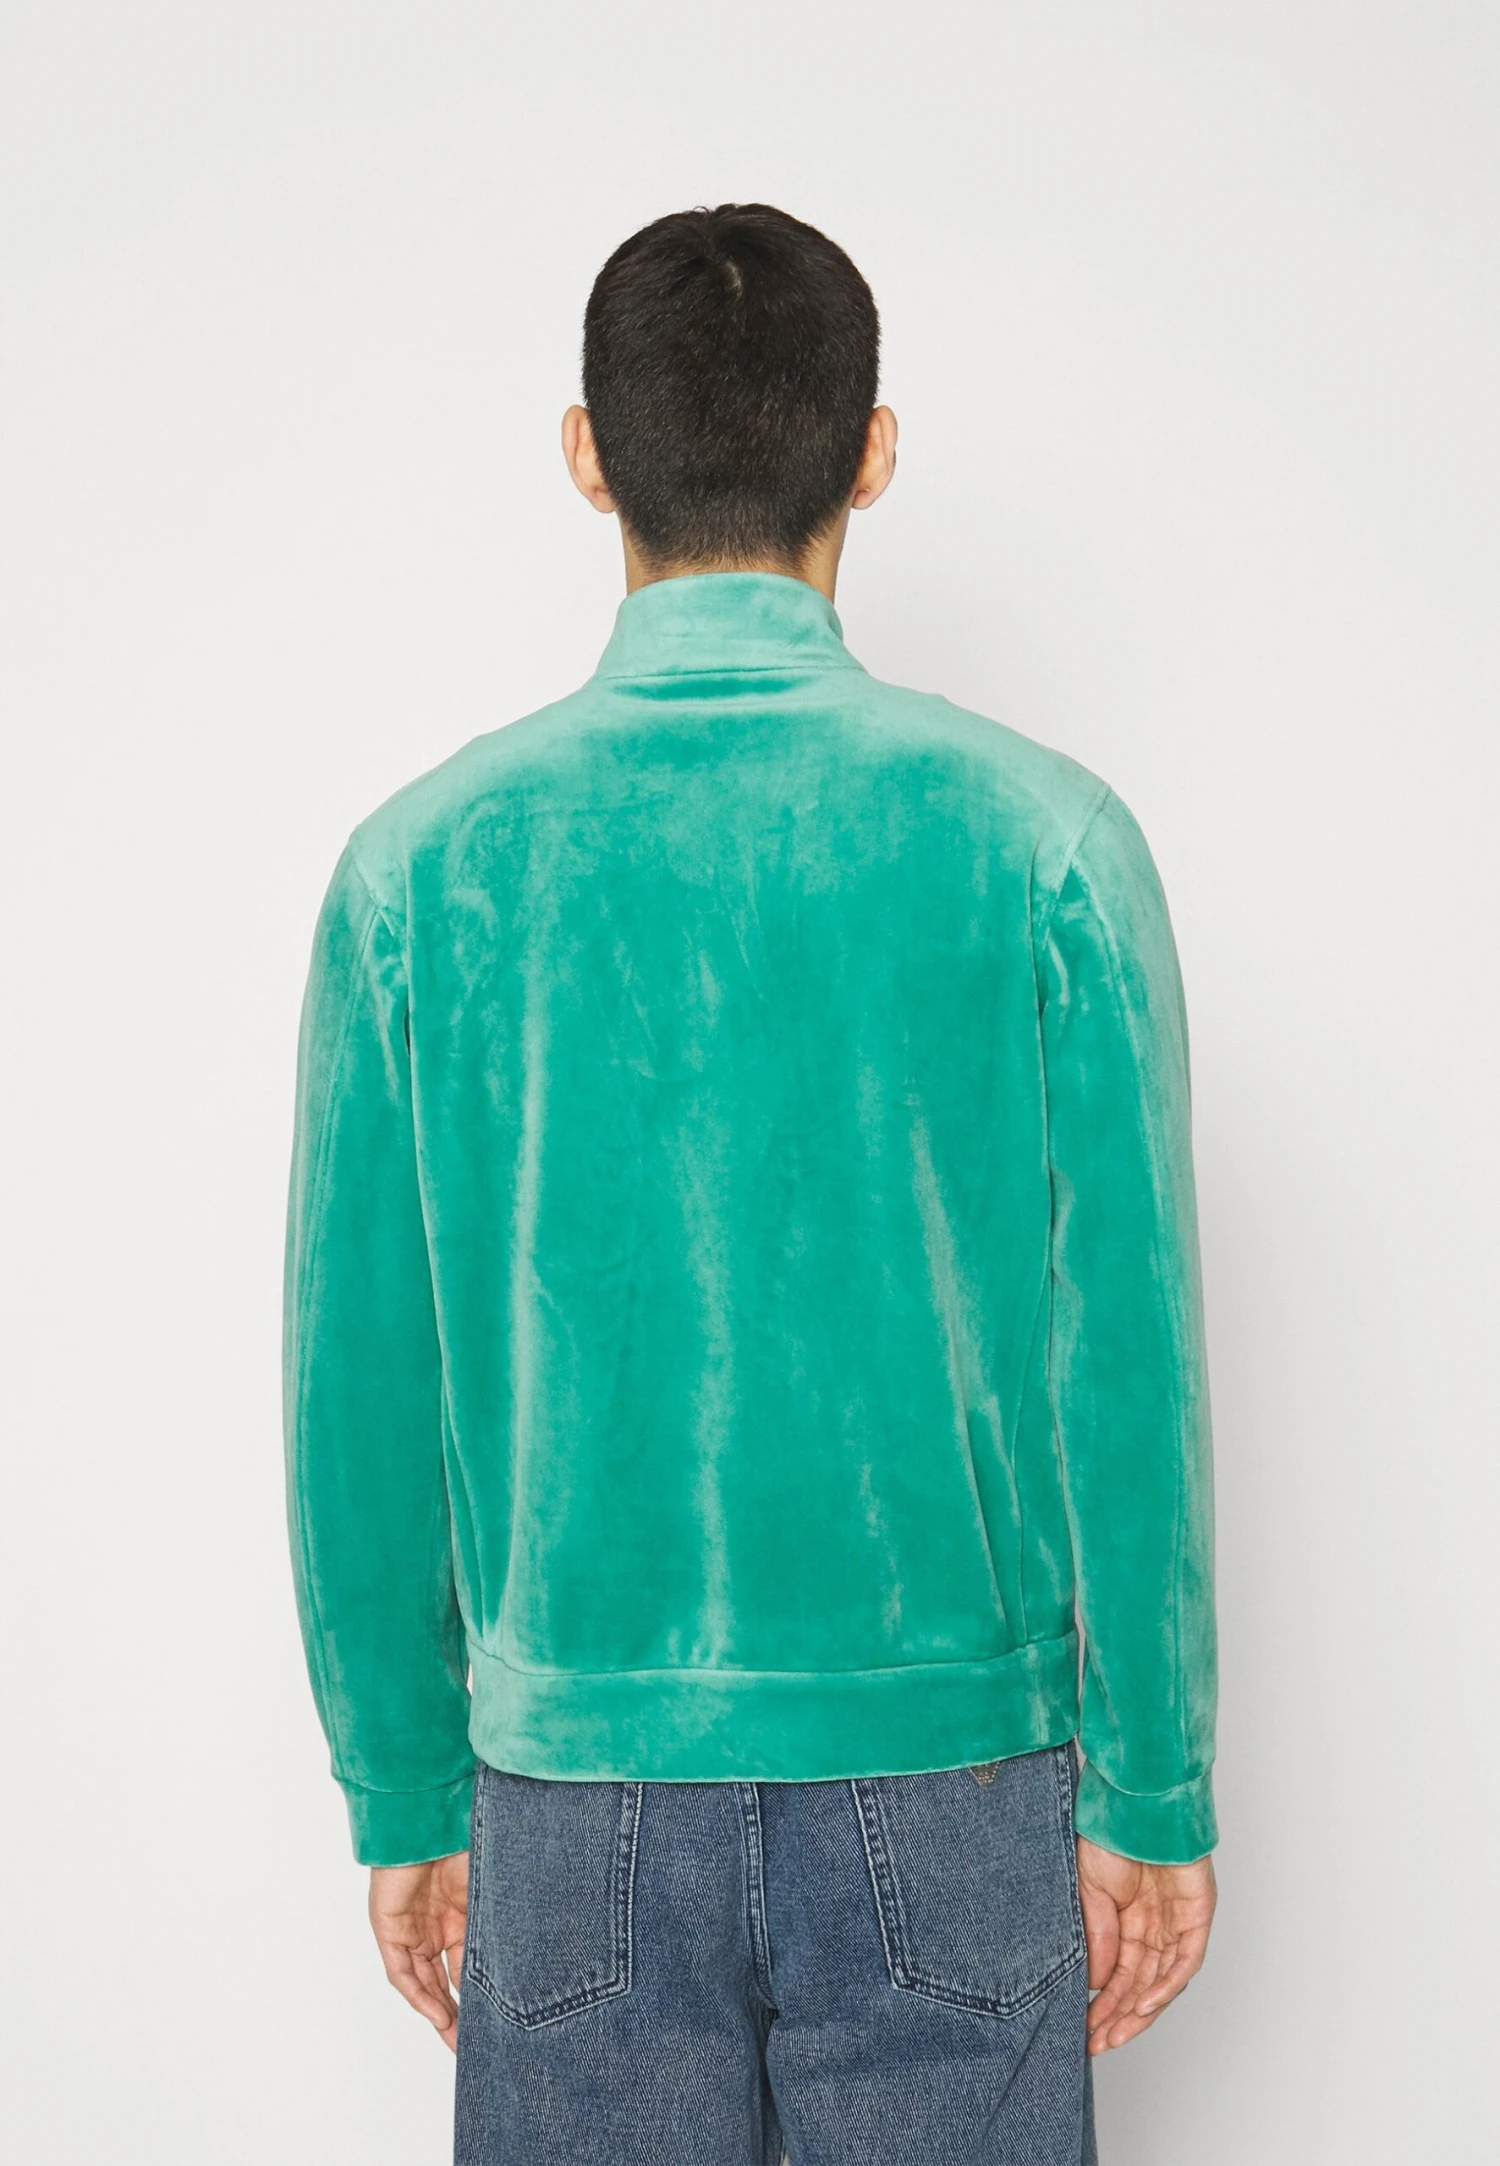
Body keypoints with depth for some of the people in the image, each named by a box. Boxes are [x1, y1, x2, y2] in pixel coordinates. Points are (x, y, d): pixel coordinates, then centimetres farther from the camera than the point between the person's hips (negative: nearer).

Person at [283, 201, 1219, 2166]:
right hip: (949, 1782, 0)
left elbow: (360, 1394, -1)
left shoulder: (425, 864, -5)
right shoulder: (1039, 837, -8)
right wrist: (1153, 1792, 3)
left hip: (576, 1790, 1)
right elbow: (1127, 1357, -7)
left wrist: (406, 1801, 10)